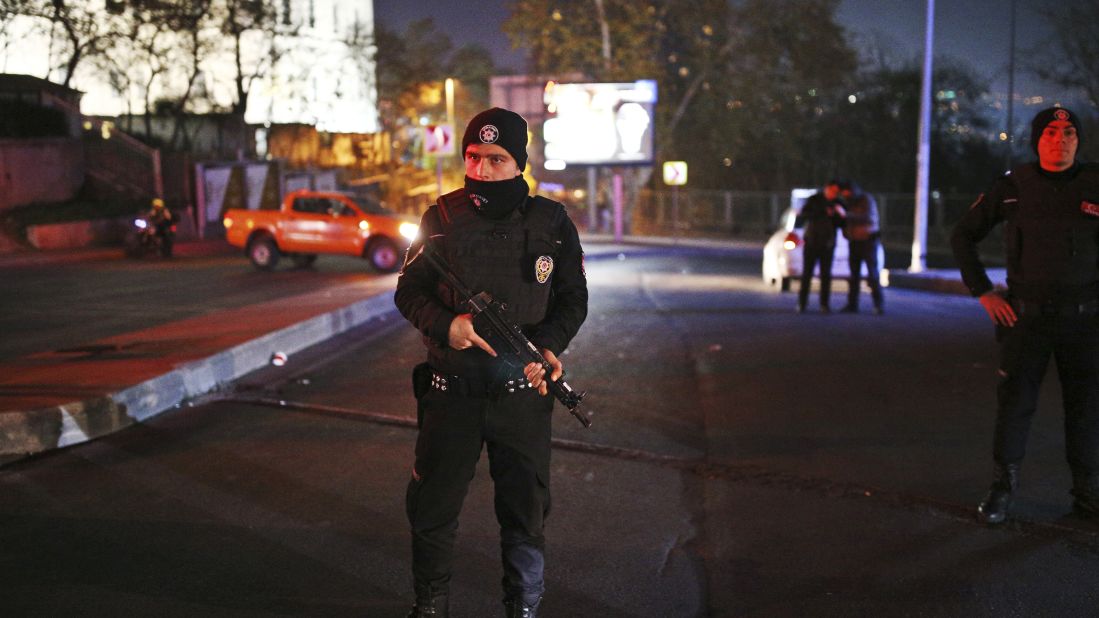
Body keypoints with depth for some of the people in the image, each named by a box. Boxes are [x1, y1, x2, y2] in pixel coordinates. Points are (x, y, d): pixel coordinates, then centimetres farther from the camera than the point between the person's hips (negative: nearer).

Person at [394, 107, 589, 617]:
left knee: (525, 508, 9)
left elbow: (573, 299, 5)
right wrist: (446, 325, -18)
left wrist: (548, 346, -14)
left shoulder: (551, 223, -1)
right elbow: (408, 291, 3)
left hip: (523, 391, 0)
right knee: (432, 504, 11)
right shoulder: (441, 218, -1)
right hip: (451, 389, 1)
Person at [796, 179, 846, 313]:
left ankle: (824, 304, 6)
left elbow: (841, 225, 1)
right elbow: (804, 215, -18)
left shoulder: (837, 204, 2)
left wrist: (841, 215, -20)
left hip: (828, 244, 2)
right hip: (811, 242, -2)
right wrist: (824, 213, -24)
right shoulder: (813, 200, -4)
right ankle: (802, 303, 2)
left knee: (826, 274, -1)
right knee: (807, 273, -4)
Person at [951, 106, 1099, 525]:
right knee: (1014, 403, 3)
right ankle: (1002, 488, 15)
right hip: (1025, 316, -1)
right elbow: (963, 236, 7)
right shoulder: (1013, 187, 0)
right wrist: (983, 292, 1)